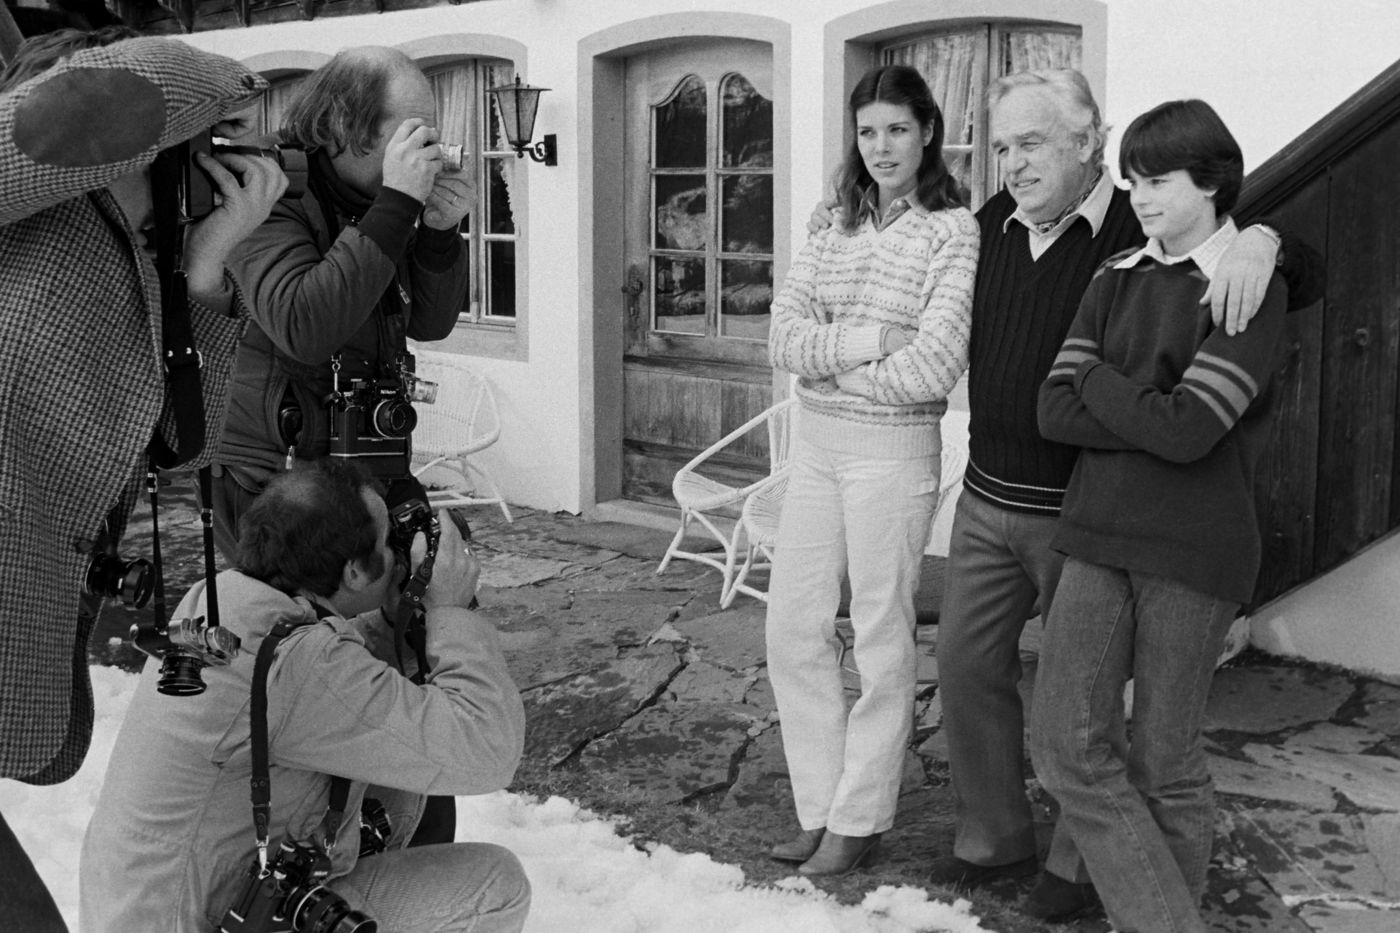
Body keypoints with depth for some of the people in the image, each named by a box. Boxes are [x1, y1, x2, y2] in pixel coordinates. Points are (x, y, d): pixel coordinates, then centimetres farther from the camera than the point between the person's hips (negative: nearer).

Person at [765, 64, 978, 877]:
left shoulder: (954, 231, -7)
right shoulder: (836, 233, 10)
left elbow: (935, 369, -17)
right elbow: (783, 338, 0)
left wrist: (825, 363, -6)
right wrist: (864, 340, -16)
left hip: (892, 450, -6)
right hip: (816, 443, 6)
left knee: (882, 639, 5)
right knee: (793, 629, 10)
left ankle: (861, 820, 19)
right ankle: (821, 804, 25)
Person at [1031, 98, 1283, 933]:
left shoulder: (1252, 289, -5)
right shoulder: (1117, 281, 12)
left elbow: (1188, 430, -17)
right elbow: (1057, 411, 1)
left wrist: (1102, 383, -3)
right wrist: (1155, 411, -11)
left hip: (1193, 551, -5)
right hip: (1099, 535, 5)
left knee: (1165, 766, 4)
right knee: (1069, 746, -3)